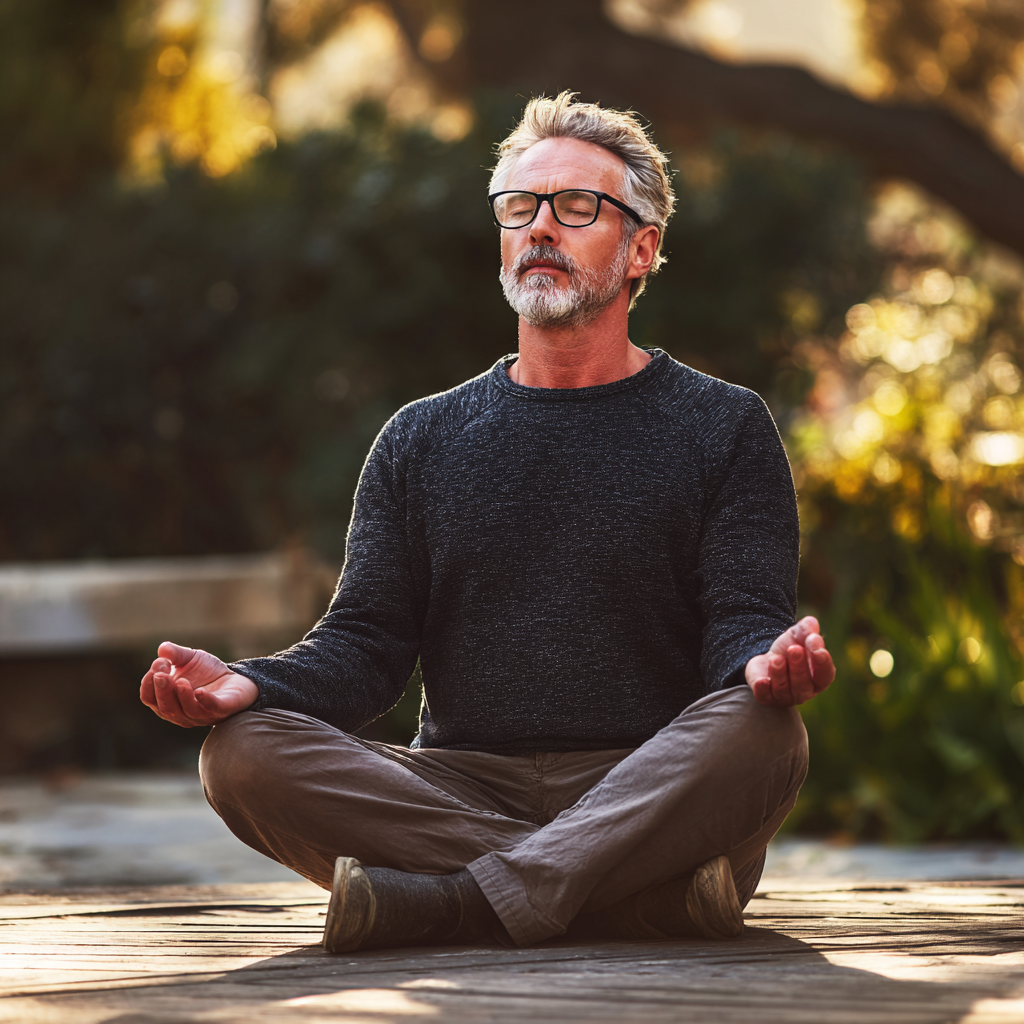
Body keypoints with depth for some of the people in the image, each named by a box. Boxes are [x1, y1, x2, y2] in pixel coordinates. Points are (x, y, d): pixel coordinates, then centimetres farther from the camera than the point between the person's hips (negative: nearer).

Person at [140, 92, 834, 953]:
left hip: (649, 791, -2)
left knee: (761, 737, -35)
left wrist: (766, 664, -27)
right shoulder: (422, 439, 19)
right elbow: (365, 640, 12)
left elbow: (742, 619, 0)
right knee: (244, 754, -24)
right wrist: (249, 685, -11)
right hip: (460, 790, 3)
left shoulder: (724, 427, 11)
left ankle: (446, 902, -36)